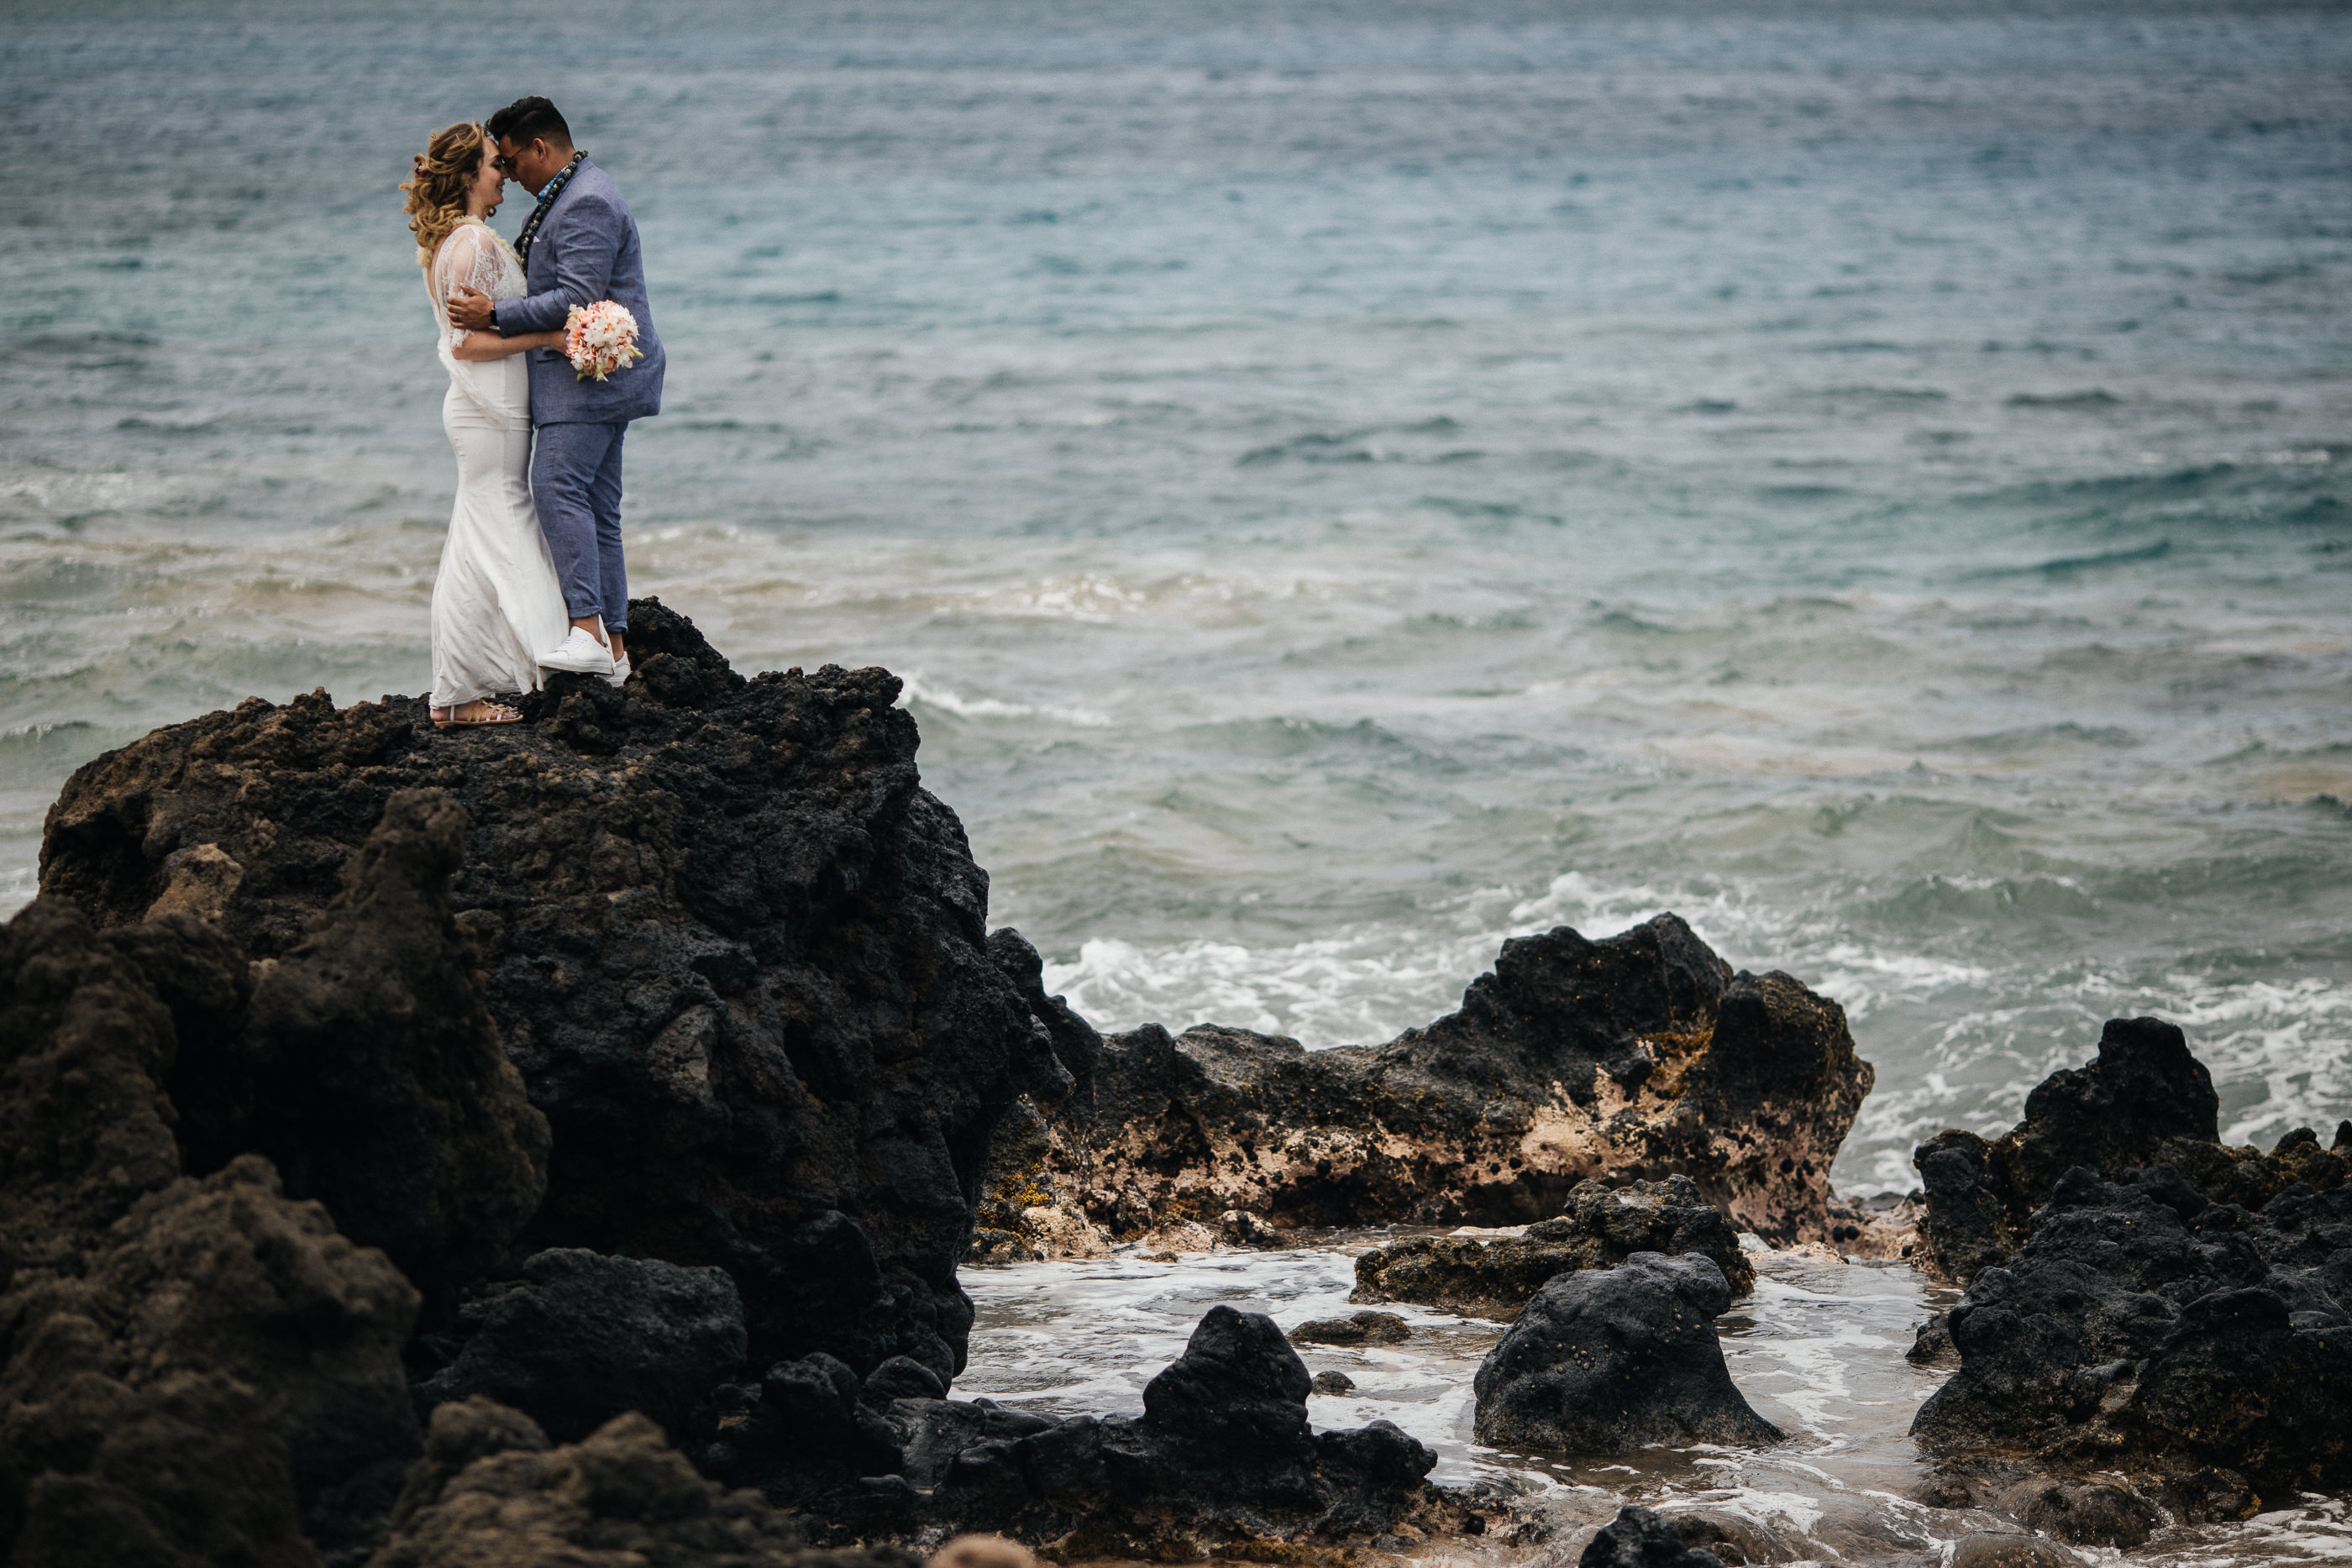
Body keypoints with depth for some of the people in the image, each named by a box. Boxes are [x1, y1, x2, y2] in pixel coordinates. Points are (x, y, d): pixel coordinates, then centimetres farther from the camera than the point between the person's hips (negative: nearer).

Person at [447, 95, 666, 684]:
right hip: (596, 376, 11)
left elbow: (577, 299, -23)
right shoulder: (570, 195, 20)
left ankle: (588, 630, -30)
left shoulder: (587, 204, -15)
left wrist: (497, 315, -18)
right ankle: (614, 648, 8)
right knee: (596, 508, 8)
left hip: (589, 373, -11)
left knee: (558, 486, -21)